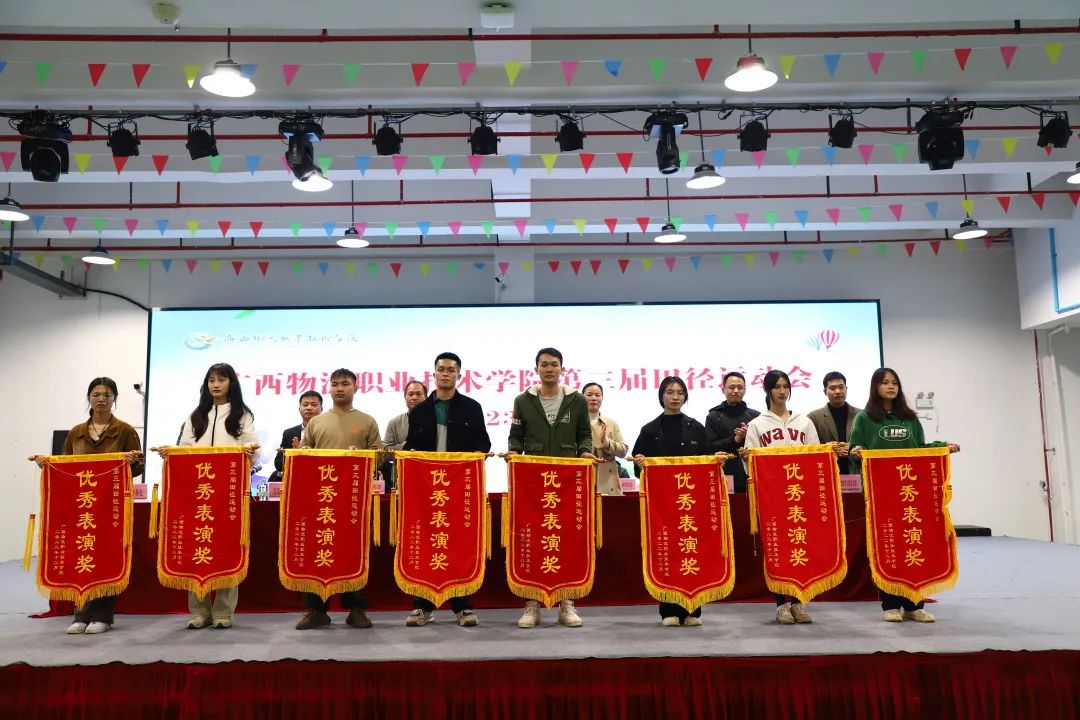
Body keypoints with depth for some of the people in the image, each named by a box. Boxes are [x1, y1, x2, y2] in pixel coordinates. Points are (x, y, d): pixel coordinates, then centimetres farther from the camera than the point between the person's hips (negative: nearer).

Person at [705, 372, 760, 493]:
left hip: (750, 479, 1)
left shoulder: (755, 416, 14)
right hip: (724, 479, -1)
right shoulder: (713, 417, 10)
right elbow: (710, 447, 0)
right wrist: (735, 440, -11)